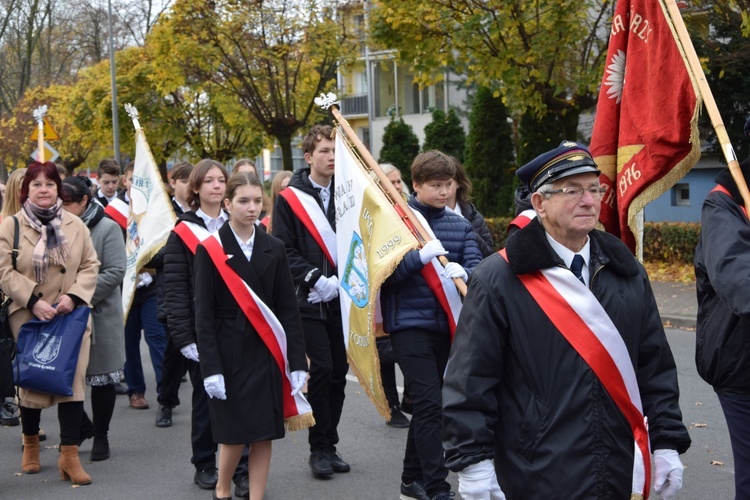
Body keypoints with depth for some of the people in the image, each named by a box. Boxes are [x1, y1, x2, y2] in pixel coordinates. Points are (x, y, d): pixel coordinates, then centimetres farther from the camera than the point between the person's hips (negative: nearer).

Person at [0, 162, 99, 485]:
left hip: (70, 316, 1)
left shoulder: (75, 225, 5)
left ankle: (69, 455, -3)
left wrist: (74, 295, -10)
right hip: (28, 317, -1)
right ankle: (30, 443, 30)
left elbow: (90, 266, 6)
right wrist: (33, 301, -15)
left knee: (73, 380, -6)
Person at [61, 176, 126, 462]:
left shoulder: (107, 228, -6)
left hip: (100, 315, -4)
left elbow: (116, 272, -14)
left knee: (102, 376, 5)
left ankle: (100, 436, 18)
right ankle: (81, 425, 26)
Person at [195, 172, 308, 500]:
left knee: (264, 434, 3)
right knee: (235, 432, 1)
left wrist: (297, 362, -1)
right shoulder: (210, 249, -4)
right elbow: (204, 313, -7)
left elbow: (288, 308, 5)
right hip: (230, 353, -3)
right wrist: (210, 367, -14)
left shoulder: (273, 249, 6)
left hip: (266, 352, 3)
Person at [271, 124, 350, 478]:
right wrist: (316, 280, -15)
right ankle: (319, 448, 5)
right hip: (309, 302, -4)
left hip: (342, 300, 4)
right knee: (320, 371, -7)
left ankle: (330, 444, 18)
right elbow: (284, 251, -6)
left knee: (339, 373, 7)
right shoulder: (289, 199, -2)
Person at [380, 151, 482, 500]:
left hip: (447, 325, 6)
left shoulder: (460, 225, 11)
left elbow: (476, 266, 0)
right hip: (410, 324, -5)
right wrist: (420, 256, -24)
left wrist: (462, 271, -22)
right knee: (429, 403, -11)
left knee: (426, 405, 14)